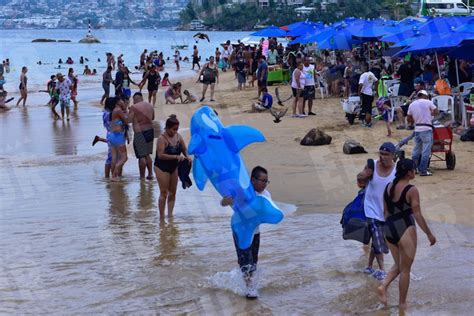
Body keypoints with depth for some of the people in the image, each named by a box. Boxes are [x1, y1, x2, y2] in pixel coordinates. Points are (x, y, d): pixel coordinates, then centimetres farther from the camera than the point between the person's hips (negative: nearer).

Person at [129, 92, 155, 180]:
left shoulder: (134, 107, -14)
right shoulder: (150, 106, 6)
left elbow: (129, 120, -15)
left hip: (140, 132, -6)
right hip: (150, 131, 6)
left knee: (141, 156, -1)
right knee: (147, 154, 18)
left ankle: (142, 176, 4)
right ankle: (150, 174, 18)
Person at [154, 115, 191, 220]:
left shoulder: (178, 136, 0)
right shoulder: (162, 139, -20)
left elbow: (184, 149, 11)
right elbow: (161, 155, -27)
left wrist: (187, 156, -11)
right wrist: (176, 157, -31)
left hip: (173, 167, 7)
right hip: (162, 168, -7)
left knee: (172, 193, 10)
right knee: (164, 193, -6)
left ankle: (170, 214, 19)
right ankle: (161, 217, 0)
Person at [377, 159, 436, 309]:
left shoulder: (388, 187, 6)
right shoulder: (411, 190, -14)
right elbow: (417, 215, -14)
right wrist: (429, 234, -5)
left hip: (389, 228, 6)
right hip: (405, 229, -6)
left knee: (398, 265, 22)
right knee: (405, 269, 7)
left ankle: (384, 286, -1)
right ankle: (402, 303, 14)